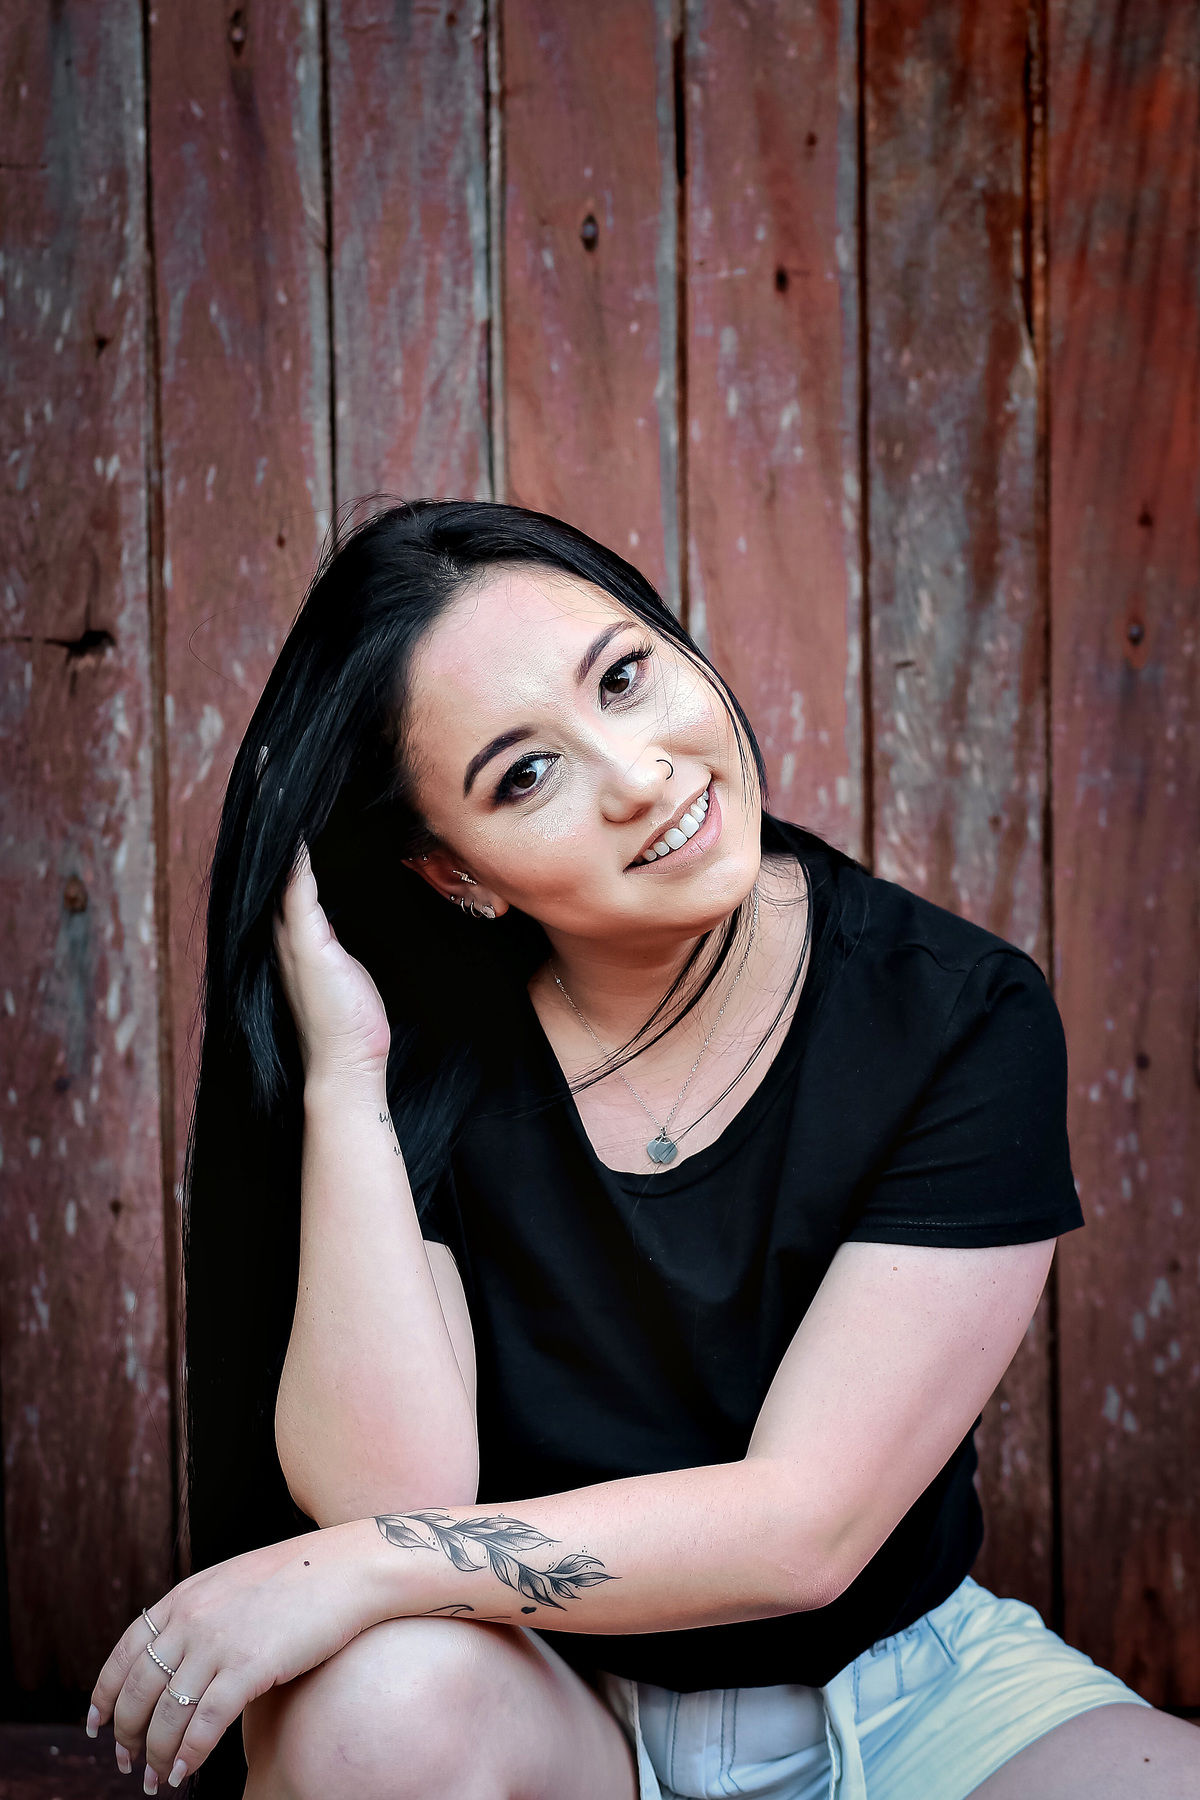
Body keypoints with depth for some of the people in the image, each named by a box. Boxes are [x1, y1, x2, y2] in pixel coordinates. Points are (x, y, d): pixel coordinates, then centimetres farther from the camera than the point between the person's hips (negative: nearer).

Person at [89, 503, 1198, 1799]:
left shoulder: (960, 1016, -15)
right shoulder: (420, 1052, -12)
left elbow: (809, 1523, -20)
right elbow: (390, 1494, -23)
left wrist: (354, 1572, -26)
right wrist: (343, 1072, -26)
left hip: (906, 1688, 1)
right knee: (390, 1695, -34)